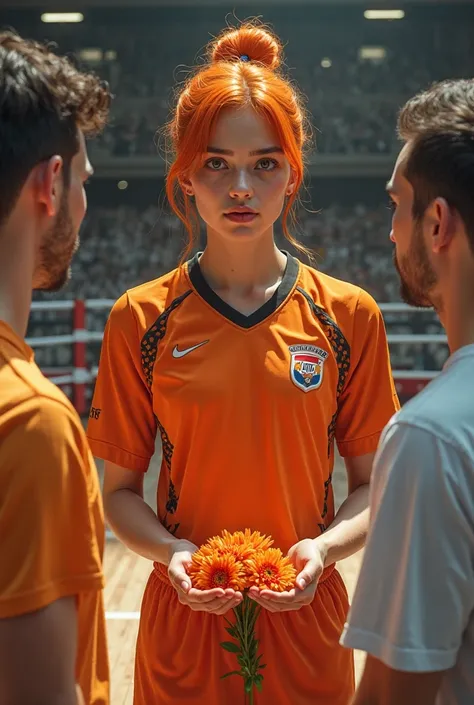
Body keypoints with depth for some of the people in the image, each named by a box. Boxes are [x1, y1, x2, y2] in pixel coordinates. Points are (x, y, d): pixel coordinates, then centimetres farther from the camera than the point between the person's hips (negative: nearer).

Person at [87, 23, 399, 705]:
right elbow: (120, 489, 1)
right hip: (186, 617, 0)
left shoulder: (348, 315, -4)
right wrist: (170, 552, -16)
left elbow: (372, 485, 1)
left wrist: (325, 547, -16)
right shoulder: (141, 319, -5)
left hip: (305, 620, 1)